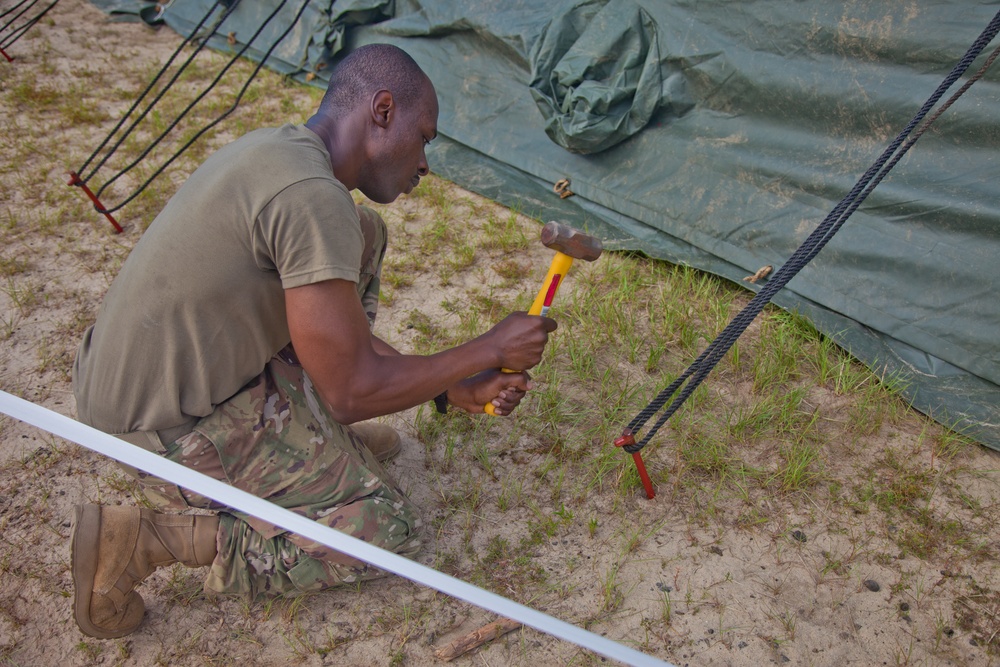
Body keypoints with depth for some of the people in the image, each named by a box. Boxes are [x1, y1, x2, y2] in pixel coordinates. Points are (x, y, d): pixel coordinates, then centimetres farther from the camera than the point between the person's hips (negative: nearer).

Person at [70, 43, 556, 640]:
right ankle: (147, 540, -2)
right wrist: (491, 350, -9)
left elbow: (340, 335, 11)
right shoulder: (313, 199, -26)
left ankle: (322, 443, 15)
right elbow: (352, 393, -21)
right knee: (391, 532, 0)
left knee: (360, 239, 10)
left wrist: (455, 390, 6)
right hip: (174, 432, -9)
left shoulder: (278, 147, 5)